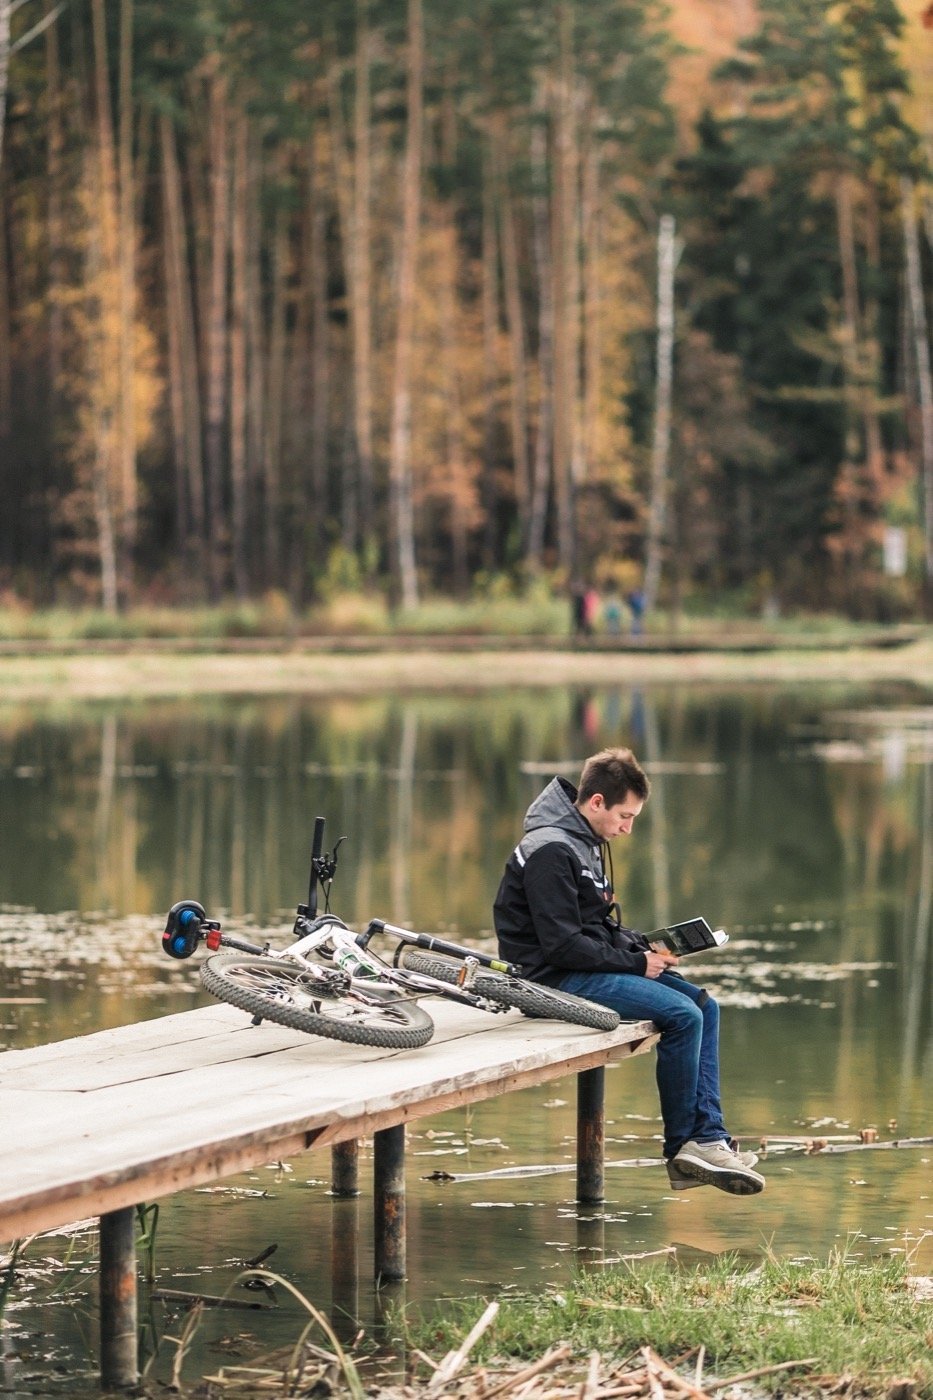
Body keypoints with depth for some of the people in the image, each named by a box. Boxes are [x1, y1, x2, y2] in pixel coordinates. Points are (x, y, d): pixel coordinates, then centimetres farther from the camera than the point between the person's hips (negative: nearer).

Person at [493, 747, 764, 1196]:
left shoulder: (584, 843, 14)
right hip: (555, 976, -10)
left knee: (703, 1005, 1)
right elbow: (563, 945, -23)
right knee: (682, 1015, -20)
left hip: (586, 966, 10)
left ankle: (709, 1137, -4)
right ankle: (682, 1149, -6)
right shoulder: (551, 851, -19)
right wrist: (637, 961, -16)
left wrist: (644, 945, 4)